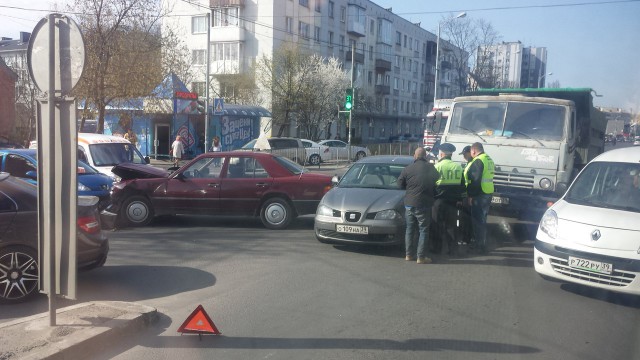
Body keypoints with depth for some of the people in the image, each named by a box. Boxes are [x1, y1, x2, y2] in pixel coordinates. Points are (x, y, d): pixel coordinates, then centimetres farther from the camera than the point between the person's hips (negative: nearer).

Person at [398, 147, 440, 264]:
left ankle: (409, 255, 19)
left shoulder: (407, 169, -4)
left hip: (409, 204, 2)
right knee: (423, 230, 5)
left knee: (409, 229, 15)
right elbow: (437, 180, 6)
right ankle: (421, 257, 3)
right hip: (424, 204, -2)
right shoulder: (431, 168, -6)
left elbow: (400, 184, 3)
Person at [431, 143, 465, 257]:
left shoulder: (437, 167, -10)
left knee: (437, 226, 8)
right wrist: (459, 198, 16)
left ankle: (437, 248, 13)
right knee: (451, 226, 9)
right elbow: (462, 185, 7)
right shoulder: (458, 167, 2)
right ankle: (453, 250, 10)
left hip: (439, 201, -3)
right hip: (453, 201, 3)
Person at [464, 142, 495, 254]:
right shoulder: (489, 160, 15)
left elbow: (475, 181, -22)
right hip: (488, 194, 10)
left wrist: (470, 195, -18)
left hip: (479, 195, -10)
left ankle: (480, 247, -1)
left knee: (477, 221, -4)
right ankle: (482, 245, 26)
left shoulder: (478, 161, -16)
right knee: (482, 220, 18)